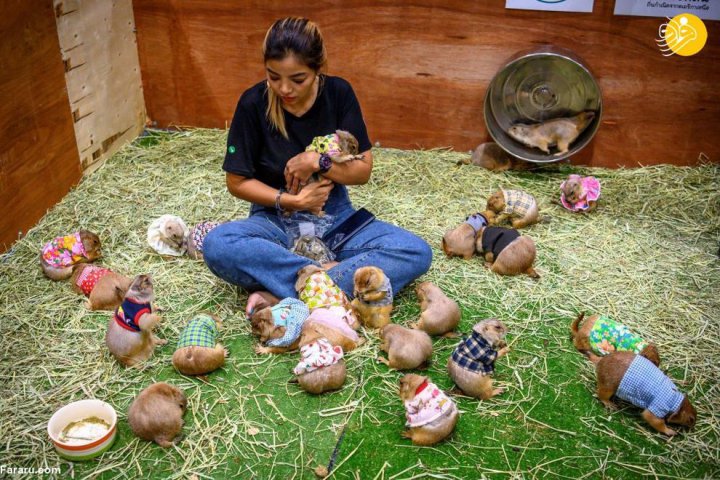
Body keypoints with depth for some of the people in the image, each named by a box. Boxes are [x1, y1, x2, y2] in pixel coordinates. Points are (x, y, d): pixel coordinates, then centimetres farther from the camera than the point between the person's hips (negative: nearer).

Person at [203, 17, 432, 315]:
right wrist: (291, 201, -16)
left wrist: (317, 162, -19)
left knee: (417, 252, -24)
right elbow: (237, 181, -4)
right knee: (217, 246, -34)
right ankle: (331, 273, -26)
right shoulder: (253, 103, -11)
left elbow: (363, 170, -2)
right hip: (276, 218, -2)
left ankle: (285, 298, -29)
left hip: (335, 216, 2)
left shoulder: (339, 93, -7)